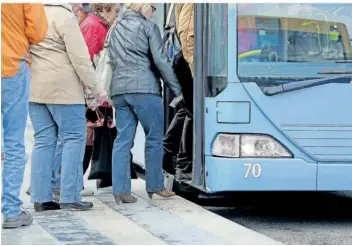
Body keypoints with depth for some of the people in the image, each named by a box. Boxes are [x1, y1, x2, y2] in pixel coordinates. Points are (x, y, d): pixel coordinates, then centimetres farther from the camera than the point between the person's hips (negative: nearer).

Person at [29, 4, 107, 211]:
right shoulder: (64, 16, -10)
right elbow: (80, 58, -13)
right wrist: (96, 89, -7)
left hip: (34, 88, 7)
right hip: (63, 88, -7)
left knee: (44, 140, 8)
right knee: (74, 137, 0)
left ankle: (41, 198, 6)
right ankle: (70, 197, -3)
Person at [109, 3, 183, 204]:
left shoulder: (116, 29, 20)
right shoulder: (149, 27, 0)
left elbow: (113, 60, 19)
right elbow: (161, 60, -6)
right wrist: (177, 89, -3)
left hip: (119, 89, 6)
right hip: (144, 89, -6)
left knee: (123, 140, 4)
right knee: (154, 138, 5)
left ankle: (120, 190, -3)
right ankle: (155, 186, 10)